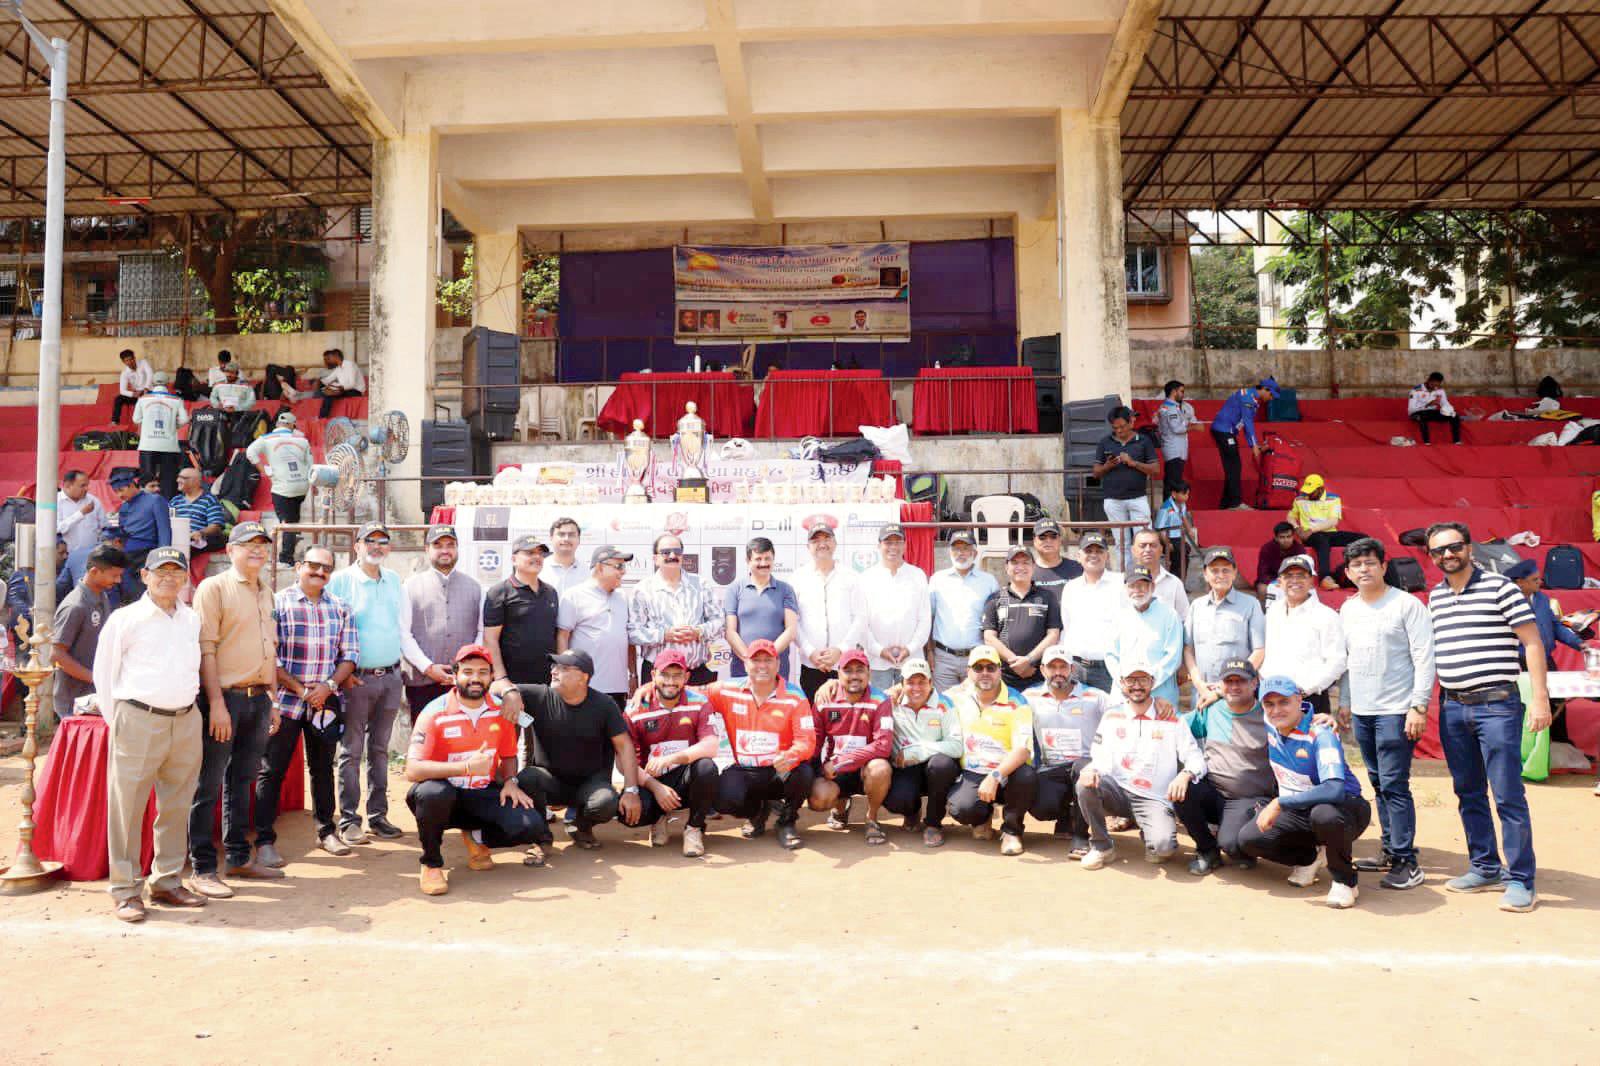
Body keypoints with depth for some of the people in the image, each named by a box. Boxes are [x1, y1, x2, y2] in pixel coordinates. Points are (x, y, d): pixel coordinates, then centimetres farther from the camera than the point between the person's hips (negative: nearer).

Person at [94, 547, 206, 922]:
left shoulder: (193, 620, 12)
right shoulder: (126, 619, -1)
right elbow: (103, 673, 3)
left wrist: (185, 705, 14)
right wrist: (117, 722, 3)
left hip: (186, 721, 5)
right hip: (139, 720, -4)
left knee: (176, 806, 10)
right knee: (127, 807, -2)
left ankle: (167, 882, 21)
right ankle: (126, 891, 7)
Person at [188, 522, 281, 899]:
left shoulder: (266, 592, 17)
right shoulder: (214, 587, -6)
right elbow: (205, 649, -12)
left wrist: (272, 700, 19)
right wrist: (217, 702, -17)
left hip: (259, 698, 7)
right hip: (226, 697, -7)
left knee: (242, 780, 15)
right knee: (208, 785, -1)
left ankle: (238, 857, 23)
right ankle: (202, 869, 4)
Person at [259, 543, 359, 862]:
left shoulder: (340, 608, 9)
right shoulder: (278, 603, -3)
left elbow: (350, 654, 6)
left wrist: (328, 686, -9)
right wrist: (300, 689, -13)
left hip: (326, 702, 4)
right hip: (284, 701, -4)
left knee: (323, 768, 13)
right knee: (272, 771, 0)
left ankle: (326, 831, 24)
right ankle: (265, 839, 8)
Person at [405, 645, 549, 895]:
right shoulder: (434, 713, -14)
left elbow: (508, 755, 17)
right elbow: (412, 770, -25)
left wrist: (510, 781, -4)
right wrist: (467, 766, -33)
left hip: (483, 794, 4)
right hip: (443, 797, -3)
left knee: (531, 827, -20)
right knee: (434, 792, -39)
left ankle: (476, 837, 13)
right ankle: (431, 863, -10)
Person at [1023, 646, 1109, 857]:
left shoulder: (1094, 697, 5)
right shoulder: (1030, 698, 9)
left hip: (1084, 767, -2)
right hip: (1049, 772, 2)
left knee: (1082, 767, -38)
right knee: (1041, 808, -28)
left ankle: (1080, 836, -16)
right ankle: (1066, 816, 15)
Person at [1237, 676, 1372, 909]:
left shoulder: (1320, 734, -25)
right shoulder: (1269, 723, -4)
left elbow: (1334, 790, -38)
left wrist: (1279, 803, -36)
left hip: (1344, 809, -6)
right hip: (1296, 812, 6)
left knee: (1323, 814, -42)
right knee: (1249, 838, -17)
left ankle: (1345, 880, -13)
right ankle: (1311, 857, 12)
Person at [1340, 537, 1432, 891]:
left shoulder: (1407, 605, -7)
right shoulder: (1348, 609, 12)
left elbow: (1424, 659, -11)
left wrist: (1419, 706, -15)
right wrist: (1345, 701, 18)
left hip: (1395, 711, -7)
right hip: (1362, 712, 7)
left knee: (1394, 785, -8)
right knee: (1379, 784, 12)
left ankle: (1407, 862, -2)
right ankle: (1391, 852, 21)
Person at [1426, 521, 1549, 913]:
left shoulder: (1499, 588, -4)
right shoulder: (1435, 597, 12)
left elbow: (1533, 642, -6)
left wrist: (1539, 698, -12)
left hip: (1496, 704, -6)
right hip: (1452, 707, 6)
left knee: (1508, 795, -4)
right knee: (1468, 793, 12)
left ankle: (1520, 880, 5)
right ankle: (1485, 868, 24)